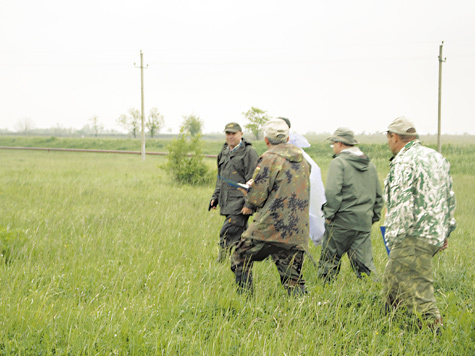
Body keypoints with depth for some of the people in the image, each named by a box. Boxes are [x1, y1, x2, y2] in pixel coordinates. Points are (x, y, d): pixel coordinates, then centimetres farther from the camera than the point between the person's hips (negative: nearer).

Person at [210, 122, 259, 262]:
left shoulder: (249, 152, -7)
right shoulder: (224, 152, 17)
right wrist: (215, 196, 20)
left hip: (240, 203, -8)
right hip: (228, 203, 8)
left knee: (227, 234, -15)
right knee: (240, 237, 12)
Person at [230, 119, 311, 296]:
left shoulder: (270, 158, -8)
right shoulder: (303, 160, 14)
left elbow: (257, 196, -11)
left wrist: (249, 206, 12)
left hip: (270, 227, -6)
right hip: (297, 232, 6)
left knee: (241, 259, 12)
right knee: (293, 278, 8)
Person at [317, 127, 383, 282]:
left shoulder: (339, 162, -7)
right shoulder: (369, 164, 17)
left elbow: (332, 191, -19)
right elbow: (378, 194, 21)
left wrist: (329, 215, -10)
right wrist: (374, 216, 25)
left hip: (342, 220, -6)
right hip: (364, 221, 6)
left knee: (329, 259, 7)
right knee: (364, 262, 4)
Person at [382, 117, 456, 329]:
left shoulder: (404, 162, -13)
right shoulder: (437, 158, 16)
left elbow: (402, 205, -21)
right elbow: (450, 198, 22)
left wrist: (394, 238, -16)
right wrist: (446, 231, 27)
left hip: (414, 238, -10)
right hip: (435, 234, 10)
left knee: (416, 288, -8)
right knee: (392, 278, 20)